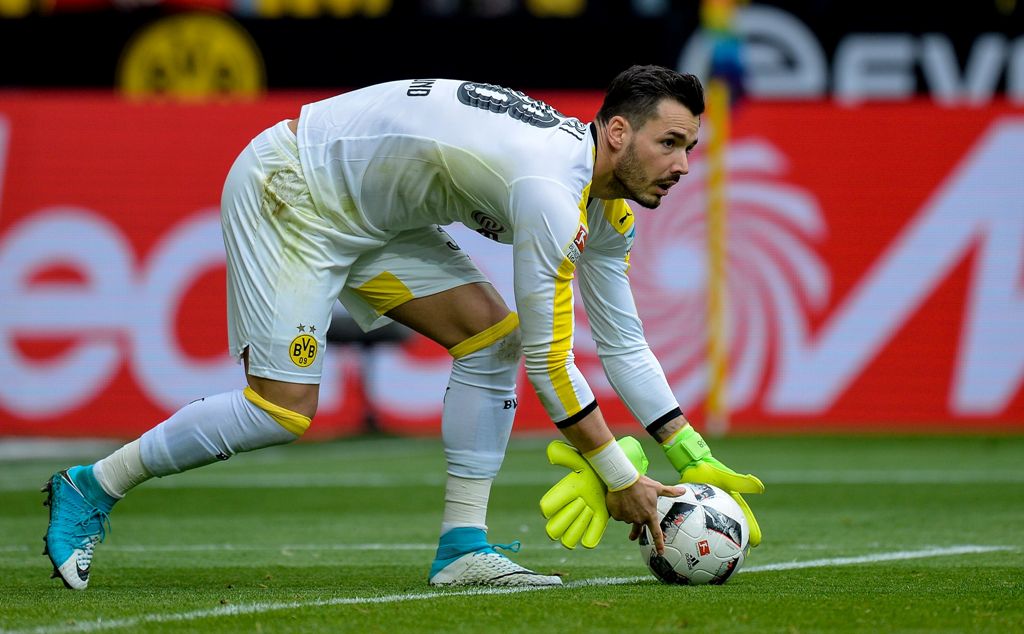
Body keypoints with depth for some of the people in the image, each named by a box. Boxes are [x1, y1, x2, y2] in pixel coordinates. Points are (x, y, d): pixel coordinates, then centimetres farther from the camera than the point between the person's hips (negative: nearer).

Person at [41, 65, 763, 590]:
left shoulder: (610, 207, 0)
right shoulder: (553, 192, -30)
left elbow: (622, 342, 9)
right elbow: (550, 357, -26)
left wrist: (695, 457, 3)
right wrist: (620, 478, -19)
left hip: (371, 213, 10)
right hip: (289, 190, -10)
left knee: (491, 337, -5)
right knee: (283, 412, -13)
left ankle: (462, 546, -2)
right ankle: (89, 490, 4)